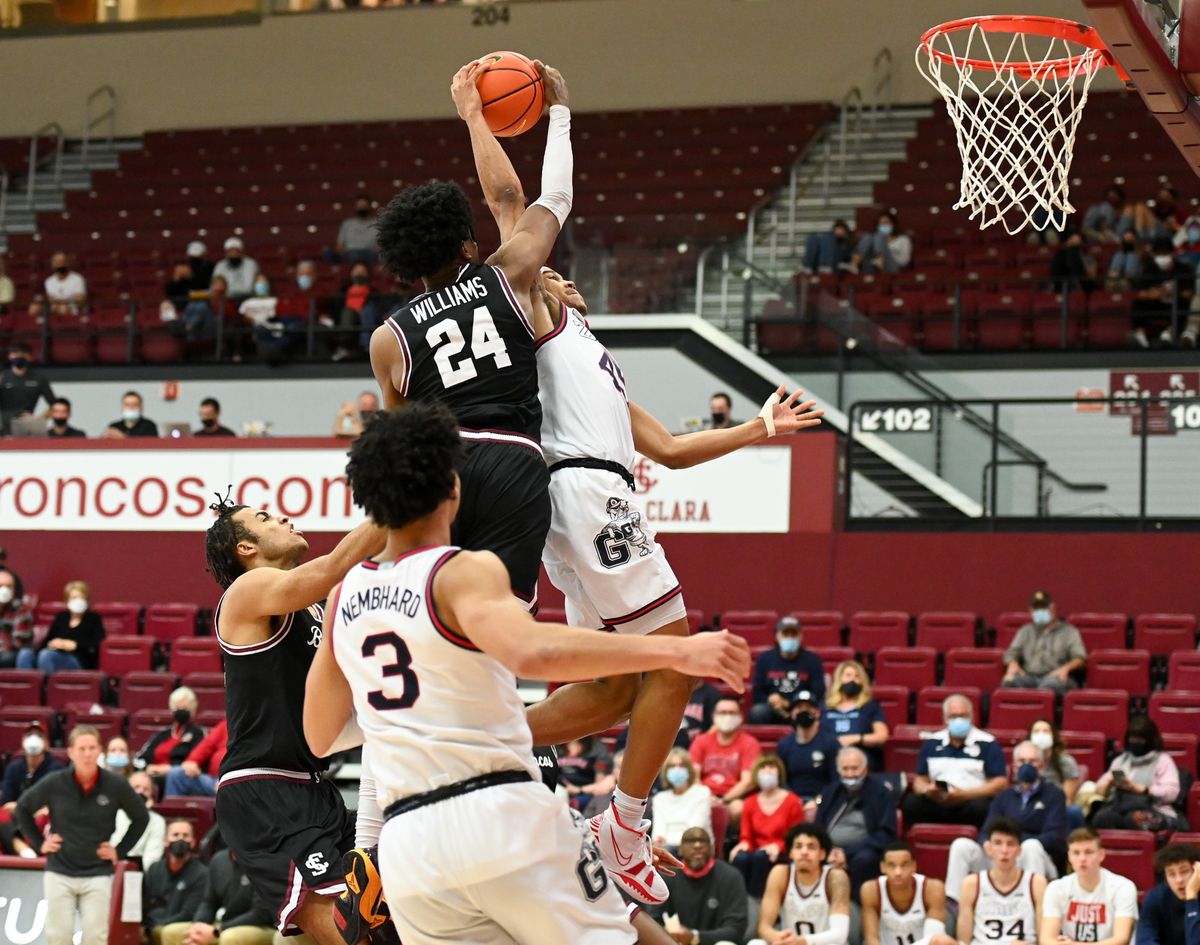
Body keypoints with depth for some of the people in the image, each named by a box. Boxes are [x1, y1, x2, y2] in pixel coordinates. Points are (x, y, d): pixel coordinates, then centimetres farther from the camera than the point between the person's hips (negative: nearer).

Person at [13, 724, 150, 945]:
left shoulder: (115, 785, -6)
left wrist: (120, 850, 5)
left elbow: (141, 817, 10)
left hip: (98, 875, 0)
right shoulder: (54, 784, -7)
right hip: (59, 873, 0)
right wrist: (39, 843, 5)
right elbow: (22, 809, 9)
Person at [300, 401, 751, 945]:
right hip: (499, 816, -5)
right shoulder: (465, 573, -6)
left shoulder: (344, 595, 13)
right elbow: (533, 651, -28)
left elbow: (318, 738, 23)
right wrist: (676, 651, -29)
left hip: (406, 842, 5)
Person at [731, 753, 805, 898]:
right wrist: (744, 844, -13)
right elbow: (746, 836, 13)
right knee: (740, 857, -34)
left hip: (781, 857, -3)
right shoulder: (751, 803, 13)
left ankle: (756, 897, -32)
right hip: (757, 852, 3)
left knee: (760, 856, -38)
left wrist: (777, 846, -17)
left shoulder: (792, 802, 2)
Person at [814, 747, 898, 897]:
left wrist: (848, 852, -16)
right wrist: (829, 852, -10)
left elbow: (886, 834, -6)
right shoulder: (830, 792, 15)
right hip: (831, 851, 4)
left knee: (864, 859, -38)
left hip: (865, 852, -4)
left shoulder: (883, 791, 0)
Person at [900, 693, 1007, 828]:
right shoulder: (932, 743, 17)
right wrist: (927, 790, -7)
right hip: (936, 804, 3)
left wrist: (963, 794, -13)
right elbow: (920, 780, 19)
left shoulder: (987, 744, 5)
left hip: (972, 801, -3)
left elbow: (1000, 783, -2)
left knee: (980, 807, -37)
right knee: (910, 803, -28)